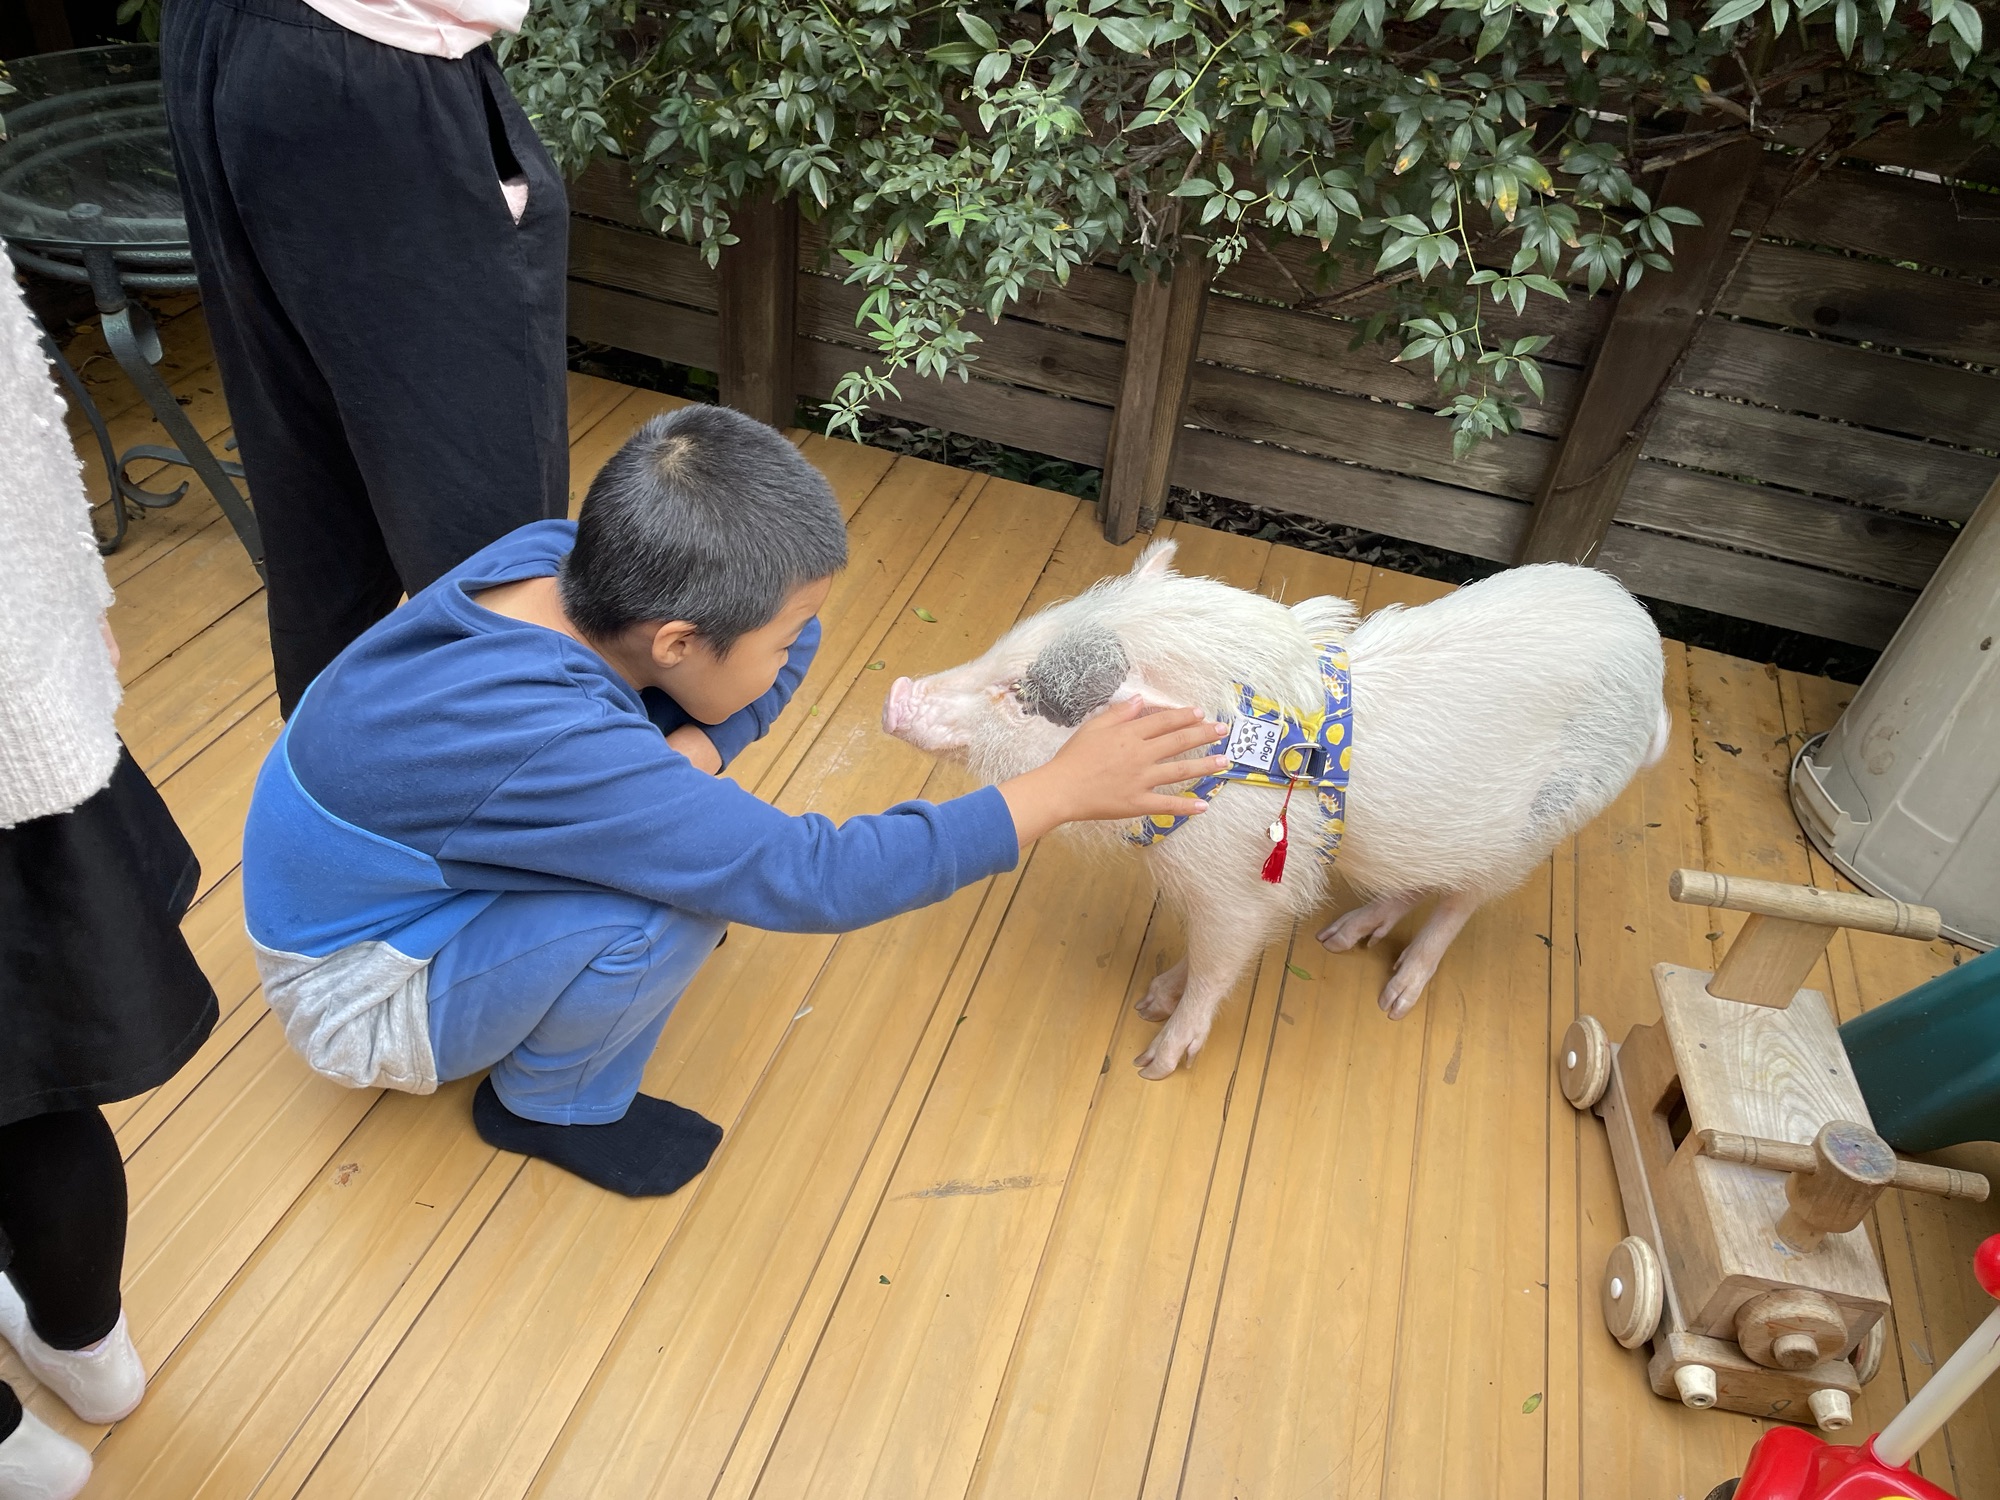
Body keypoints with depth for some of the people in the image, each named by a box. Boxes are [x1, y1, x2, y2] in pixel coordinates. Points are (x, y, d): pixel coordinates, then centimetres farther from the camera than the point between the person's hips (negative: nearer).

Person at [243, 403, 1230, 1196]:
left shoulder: (556, 558, -20)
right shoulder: (553, 750, -41)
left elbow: (779, 634, -7)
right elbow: (814, 878, -37)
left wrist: (691, 754, -27)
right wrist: (1063, 789, -32)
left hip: (399, 871, 7)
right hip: (363, 999, -7)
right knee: (674, 895, -31)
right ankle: (550, 1102, 0)